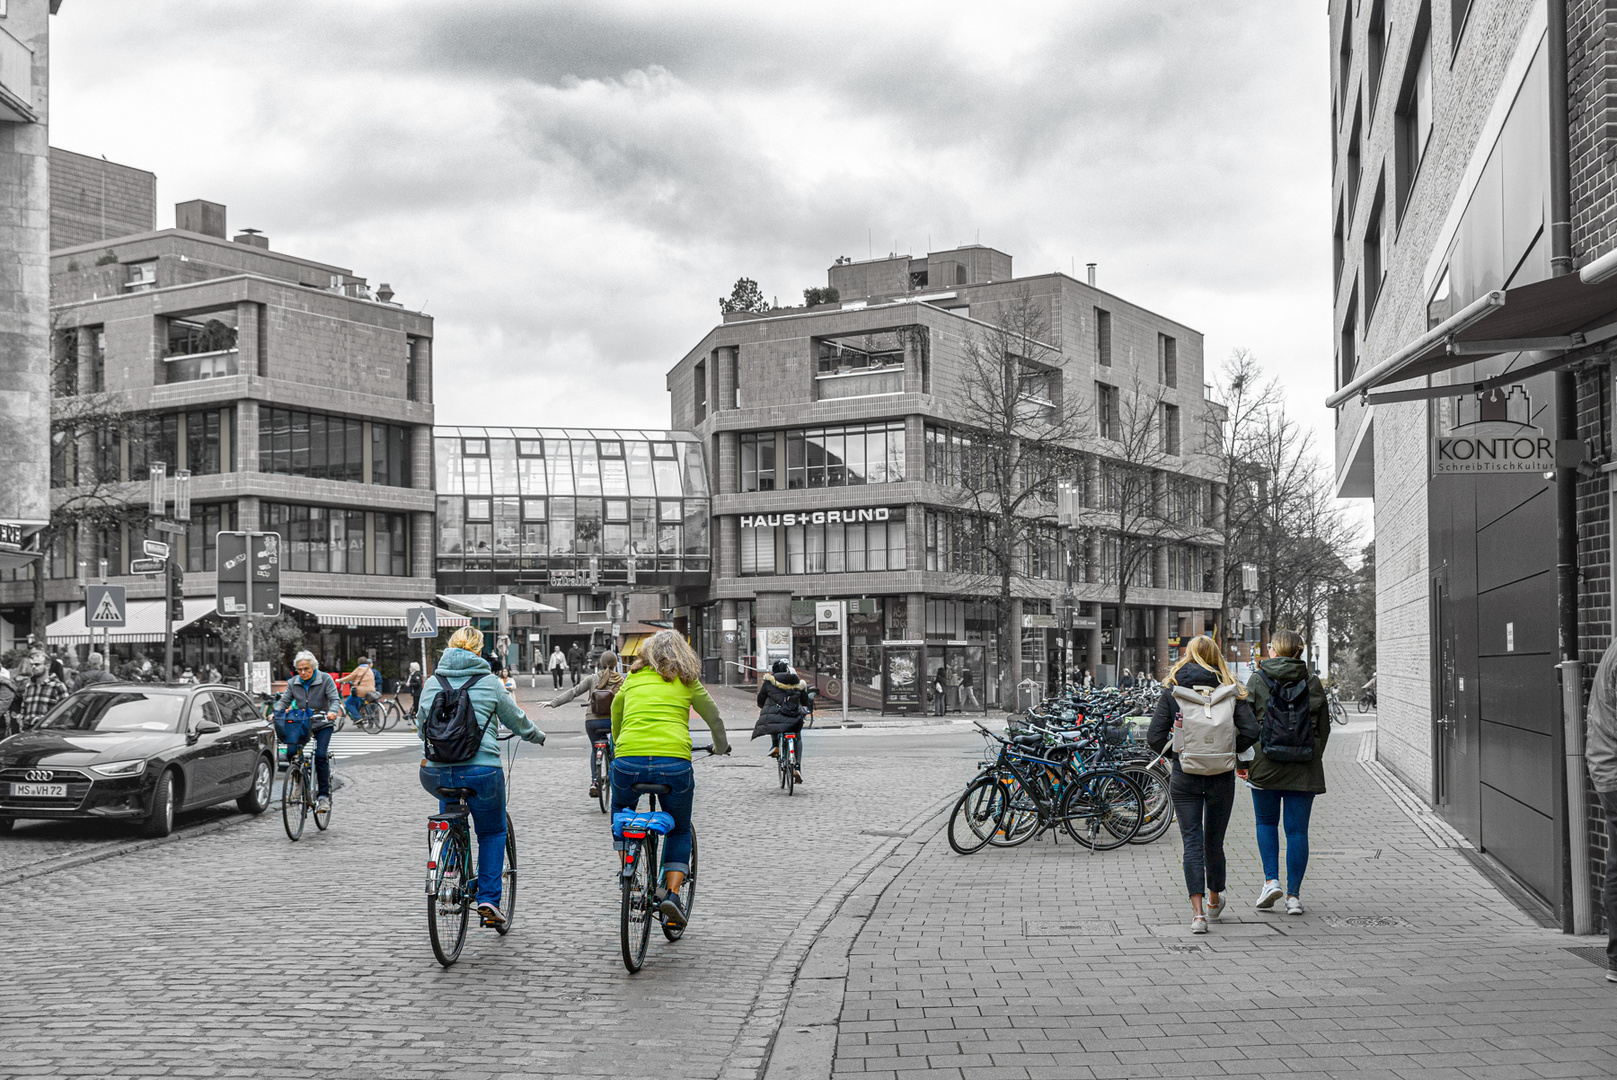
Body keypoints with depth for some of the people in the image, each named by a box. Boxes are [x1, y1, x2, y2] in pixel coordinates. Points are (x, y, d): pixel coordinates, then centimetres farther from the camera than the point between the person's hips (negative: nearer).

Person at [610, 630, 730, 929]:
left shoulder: (631, 680, 20)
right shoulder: (688, 682, 16)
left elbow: (615, 723, 33)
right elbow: (715, 720, 26)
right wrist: (721, 747, 46)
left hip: (628, 762, 1)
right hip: (674, 764, -1)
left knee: (621, 810, 33)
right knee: (679, 831, 21)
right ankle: (671, 893, 4)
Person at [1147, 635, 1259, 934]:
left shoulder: (1172, 693, -2)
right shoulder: (1231, 692, 1)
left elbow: (1155, 738, -6)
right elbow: (1251, 732, -6)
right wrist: (1230, 751, 11)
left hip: (1185, 778, -1)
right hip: (1222, 777, 2)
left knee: (1192, 842, 1)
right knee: (1214, 842, 17)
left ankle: (1198, 913, -10)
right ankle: (1214, 901, 37)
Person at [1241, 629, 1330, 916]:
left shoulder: (1256, 681, -4)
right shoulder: (1312, 683, 1)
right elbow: (1323, 727, 6)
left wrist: (1242, 761, 5)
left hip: (1265, 764, -1)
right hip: (1303, 769, 1)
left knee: (1266, 822, 18)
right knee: (1297, 830, 6)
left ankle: (1271, 880, 4)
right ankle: (1293, 895, 7)